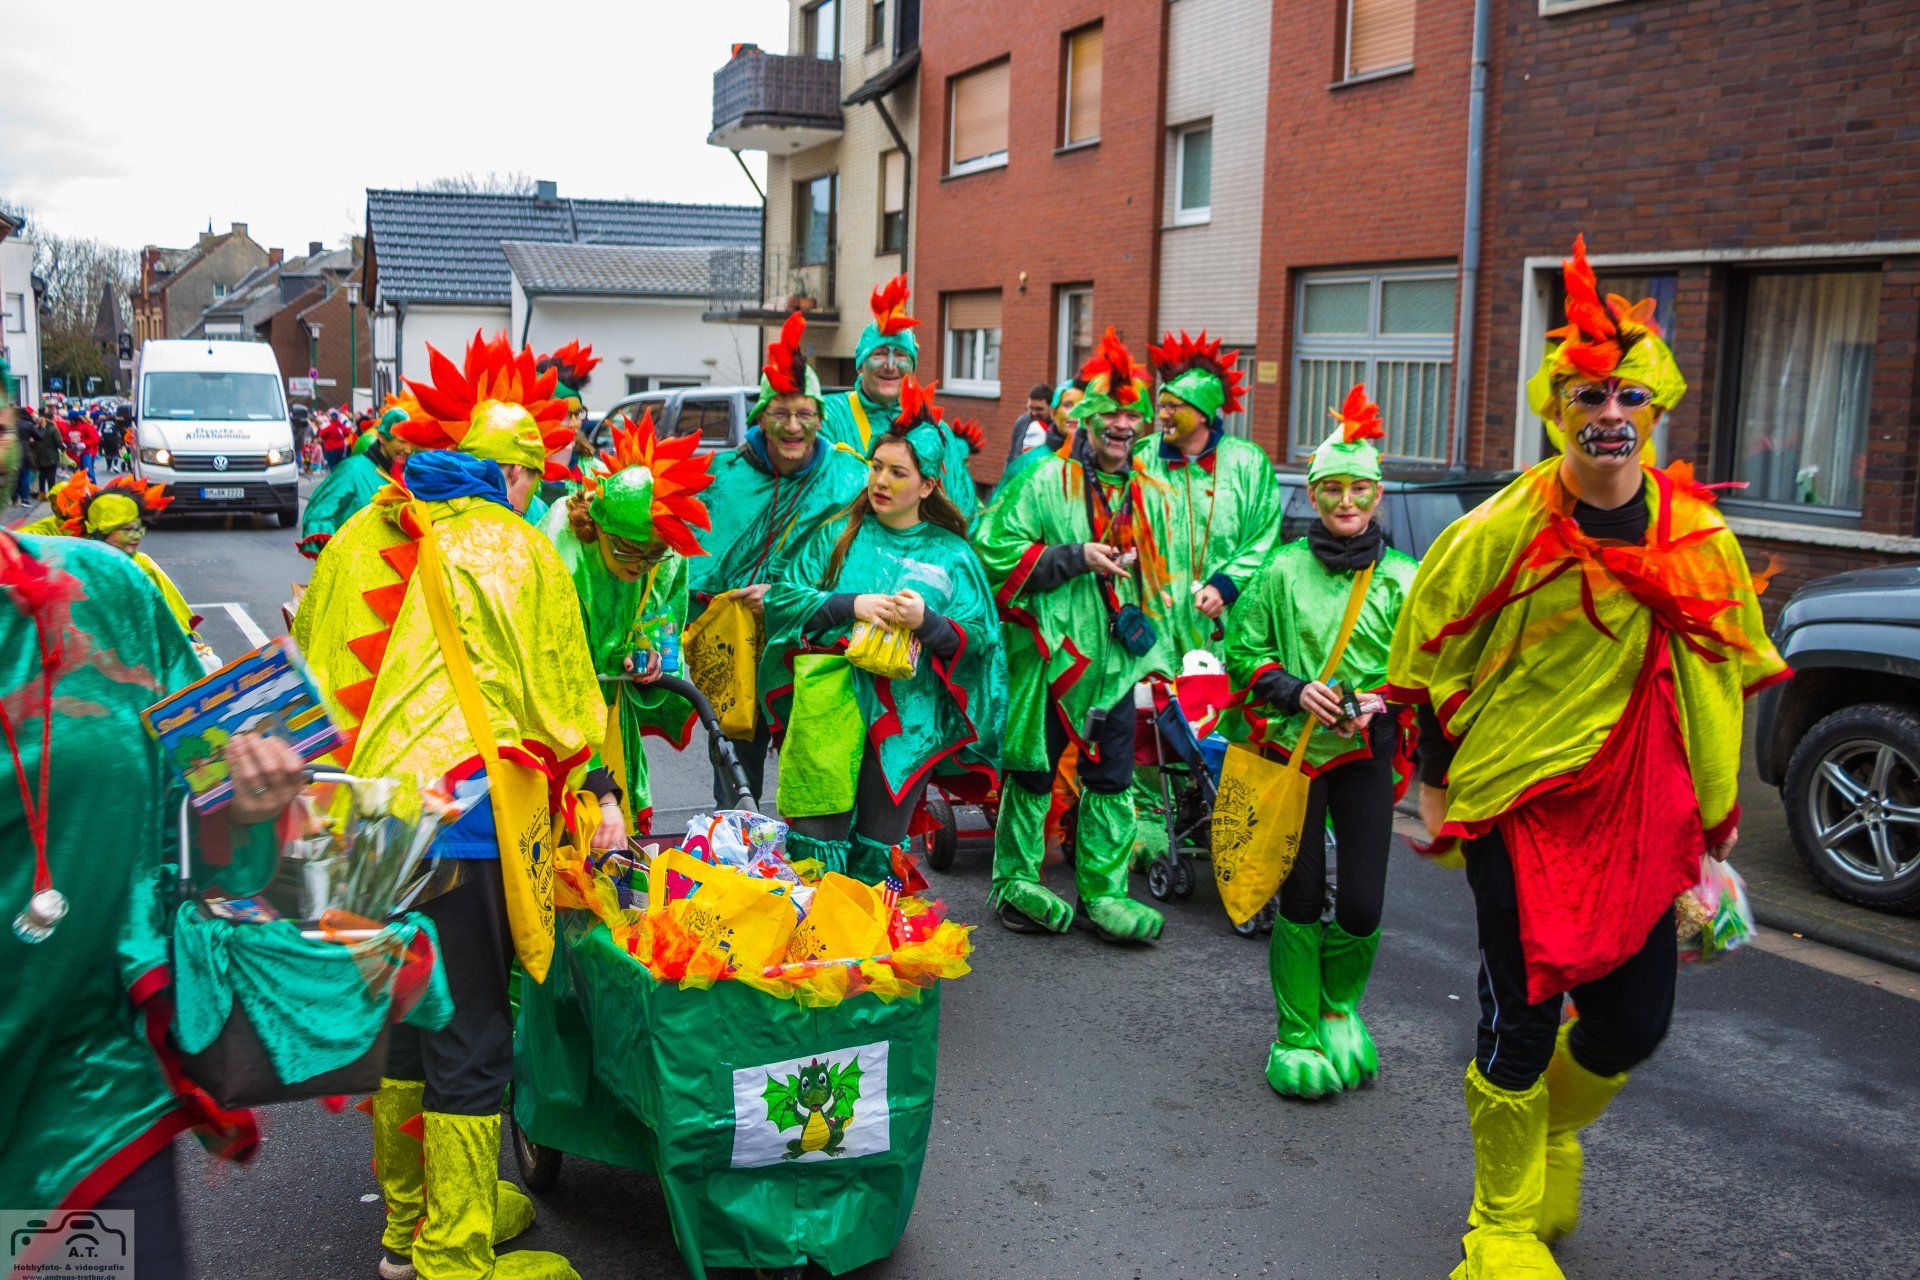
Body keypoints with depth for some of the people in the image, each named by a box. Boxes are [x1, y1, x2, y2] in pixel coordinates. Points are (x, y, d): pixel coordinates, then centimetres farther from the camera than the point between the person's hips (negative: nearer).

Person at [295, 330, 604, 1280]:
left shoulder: (356, 541, 7)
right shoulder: (517, 554, -9)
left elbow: (310, 677, 15)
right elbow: (564, 708, -3)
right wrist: (586, 792, 14)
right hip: (461, 831, -6)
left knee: (404, 1018, 20)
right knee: (467, 1044, 4)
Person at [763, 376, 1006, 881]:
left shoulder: (953, 554, 9)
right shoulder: (837, 535, 11)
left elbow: (980, 638, 3)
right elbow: (783, 596, 1)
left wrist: (927, 621, -15)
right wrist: (850, 605, -13)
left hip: (908, 721, 1)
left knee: (876, 851, 7)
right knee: (816, 839, -6)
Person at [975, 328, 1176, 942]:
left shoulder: (1150, 494, 12)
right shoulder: (1045, 481, -6)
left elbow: (1159, 576, 25)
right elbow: (997, 552, -12)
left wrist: (1134, 564, 3)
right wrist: (1076, 558, -16)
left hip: (1116, 654, 5)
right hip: (1048, 651, -5)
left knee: (1112, 777, 9)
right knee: (1032, 771, 4)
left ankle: (1102, 891, 20)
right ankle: (1015, 884, 18)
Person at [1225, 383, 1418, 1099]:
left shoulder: (1403, 579, 4)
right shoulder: (1283, 570, 3)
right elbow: (1244, 652, 6)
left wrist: (1382, 701, -10)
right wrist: (1294, 689, -10)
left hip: (1367, 753, 1)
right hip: (1293, 746, 0)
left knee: (1362, 905, -2)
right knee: (1299, 898, 2)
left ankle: (1341, 1007, 28)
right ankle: (1296, 1033, 18)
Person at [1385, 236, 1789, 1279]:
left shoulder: (1701, 539, 1)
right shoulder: (1502, 529, -9)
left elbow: (1724, 680, 12)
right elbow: (1429, 659, 0)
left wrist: (1716, 812, 13)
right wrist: (1433, 785, 2)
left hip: (1640, 810, 4)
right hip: (1516, 799, -3)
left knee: (1634, 1024, 8)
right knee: (1521, 1021, 1)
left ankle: (1549, 1130, 43)